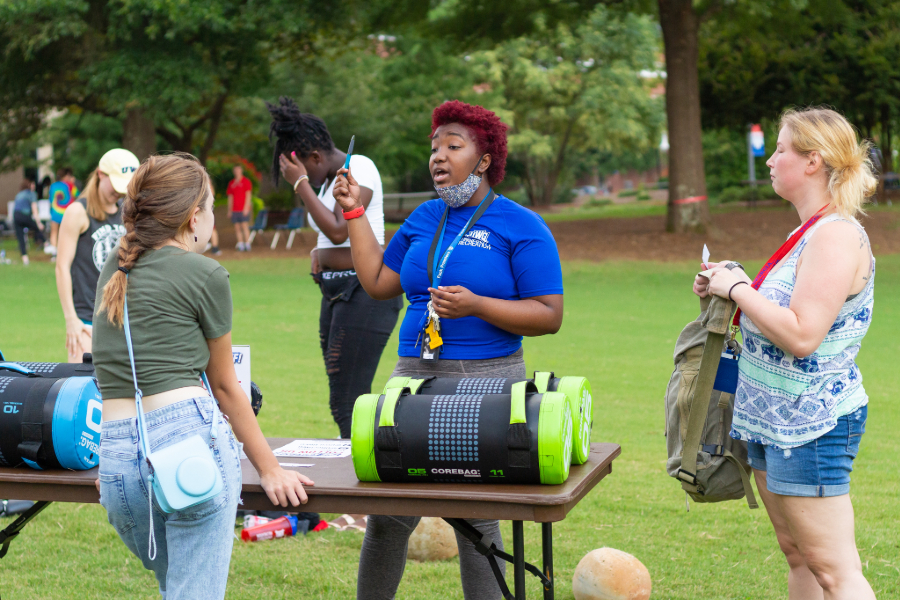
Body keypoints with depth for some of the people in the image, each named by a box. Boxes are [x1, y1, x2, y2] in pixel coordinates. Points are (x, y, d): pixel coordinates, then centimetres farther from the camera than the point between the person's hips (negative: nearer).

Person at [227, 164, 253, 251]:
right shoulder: (231, 183, 15)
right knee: (237, 227, 1)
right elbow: (230, 197, 17)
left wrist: (246, 207, -12)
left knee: (245, 226, -9)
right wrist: (229, 210, 13)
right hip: (234, 209, 5)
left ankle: (247, 245, -8)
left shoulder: (246, 181, 2)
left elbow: (248, 195, -3)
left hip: (244, 209, -5)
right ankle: (240, 245, 3)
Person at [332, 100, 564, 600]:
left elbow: (548, 315, -8)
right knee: (386, 516, 5)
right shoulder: (424, 218, 16)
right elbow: (378, 282, 18)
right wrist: (355, 212, 17)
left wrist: (474, 305, -19)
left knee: (476, 519, 1)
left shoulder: (521, 226, -2)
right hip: (413, 376, 5)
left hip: (485, 382, -5)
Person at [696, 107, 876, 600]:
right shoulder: (811, 232, 13)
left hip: (812, 427, -11)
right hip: (778, 422, 11)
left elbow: (801, 335, -29)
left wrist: (739, 289, -16)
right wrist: (727, 292, 10)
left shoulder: (837, 235, -19)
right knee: (798, 558, 16)